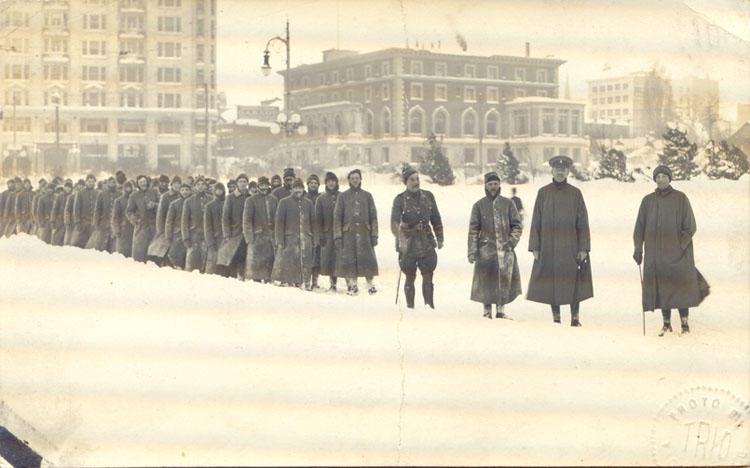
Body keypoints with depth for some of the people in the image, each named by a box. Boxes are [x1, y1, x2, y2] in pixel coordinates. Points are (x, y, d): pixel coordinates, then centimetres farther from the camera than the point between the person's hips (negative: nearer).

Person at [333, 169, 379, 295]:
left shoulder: (367, 196, 11)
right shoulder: (343, 196, 8)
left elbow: (373, 216, 10)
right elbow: (337, 217, 4)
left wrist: (374, 235, 2)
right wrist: (338, 236, -3)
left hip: (364, 233, 1)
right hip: (348, 233, 0)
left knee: (368, 258, -7)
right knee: (349, 259, -4)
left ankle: (370, 283, -1)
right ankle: (352, 284, 5)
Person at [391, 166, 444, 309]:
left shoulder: (428, 196, 3)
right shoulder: (400, 200, -8)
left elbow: (436, 220, 12)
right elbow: (394, 223, -21)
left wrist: (439, 239, 13)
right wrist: (401, 239, -36)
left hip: (426, 243, 2)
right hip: (408, 244, -2)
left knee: (428, 276, 0)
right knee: (410, 277, 5)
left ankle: (430, 307, 9)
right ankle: (410, 308, 15)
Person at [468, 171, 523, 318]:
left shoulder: (508, 203, 9)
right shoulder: (479, 205, 6)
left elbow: (517, 225, 10)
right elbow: (473, 230, 4)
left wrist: (512, 241, -6)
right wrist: (472, 251, -3)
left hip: (505, 250, 1)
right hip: (486, 250, -1)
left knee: (505, 279, -1)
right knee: (486, 279, -2)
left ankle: (500, 310, 8)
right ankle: (487, 310, 6)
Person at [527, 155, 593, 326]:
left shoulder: (575, 193, 3)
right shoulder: (543, 193, 5)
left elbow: (583, 223, 1)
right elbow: (536, 222, 5)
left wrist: (583, 248, -5)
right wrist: (535, 247, 0)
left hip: (571, 247, -1)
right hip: (549, 247, 1)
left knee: (574, 282, -1)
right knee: (551, 282, 3)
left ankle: (575, 317, 7)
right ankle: (555, 318, 11)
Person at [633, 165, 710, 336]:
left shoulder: (681, 198, -1)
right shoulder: (647, 201, 7)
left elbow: (690, 226, -4)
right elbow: (640, 226, 7)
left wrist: (680, 246, -14)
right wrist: (638, 248, -3)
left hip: (677, 249, -3)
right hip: (655, 251, 3)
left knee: (679, 285, -7)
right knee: (661, 287, 2)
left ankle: (684, 323, -2)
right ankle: (667, 324, 9)